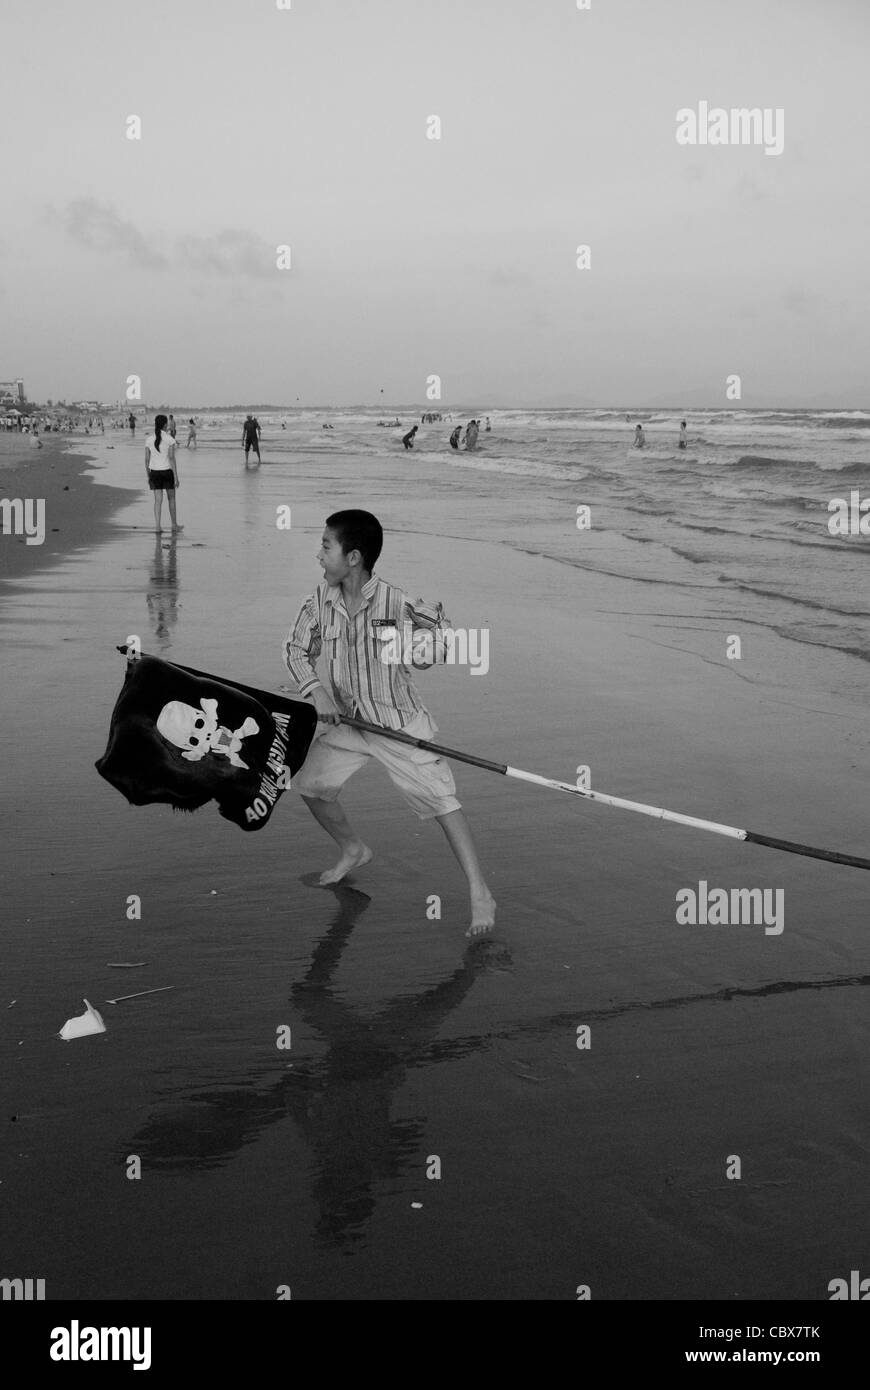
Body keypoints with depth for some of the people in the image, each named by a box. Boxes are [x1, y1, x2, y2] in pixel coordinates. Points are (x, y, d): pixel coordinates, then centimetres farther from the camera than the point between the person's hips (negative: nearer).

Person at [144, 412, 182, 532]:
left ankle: (157, 525, -6)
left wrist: (148, 476, 13)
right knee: (171, 498, 13)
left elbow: (147, 459, 3)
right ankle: (174, 525, 21)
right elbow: (172, 458, -12)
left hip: (154, 472, 2)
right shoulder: (170, 439, -8)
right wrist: (176, 477, -9)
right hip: (167, 471, -2)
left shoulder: (149, 439, 1)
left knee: (158, 499, 3)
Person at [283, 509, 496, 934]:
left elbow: (441, 625, -7)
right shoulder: (321, 600, -7)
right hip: (347, 722, 6)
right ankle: (353, 850, 35)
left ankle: (480, 894, -5)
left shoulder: (395, 601, -20)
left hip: (400, 722, -5)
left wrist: (422, 649, -28)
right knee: (309, 784, 8)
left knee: (440, 799, -11)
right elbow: (297, 648, 2)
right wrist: (316, 690, -13)